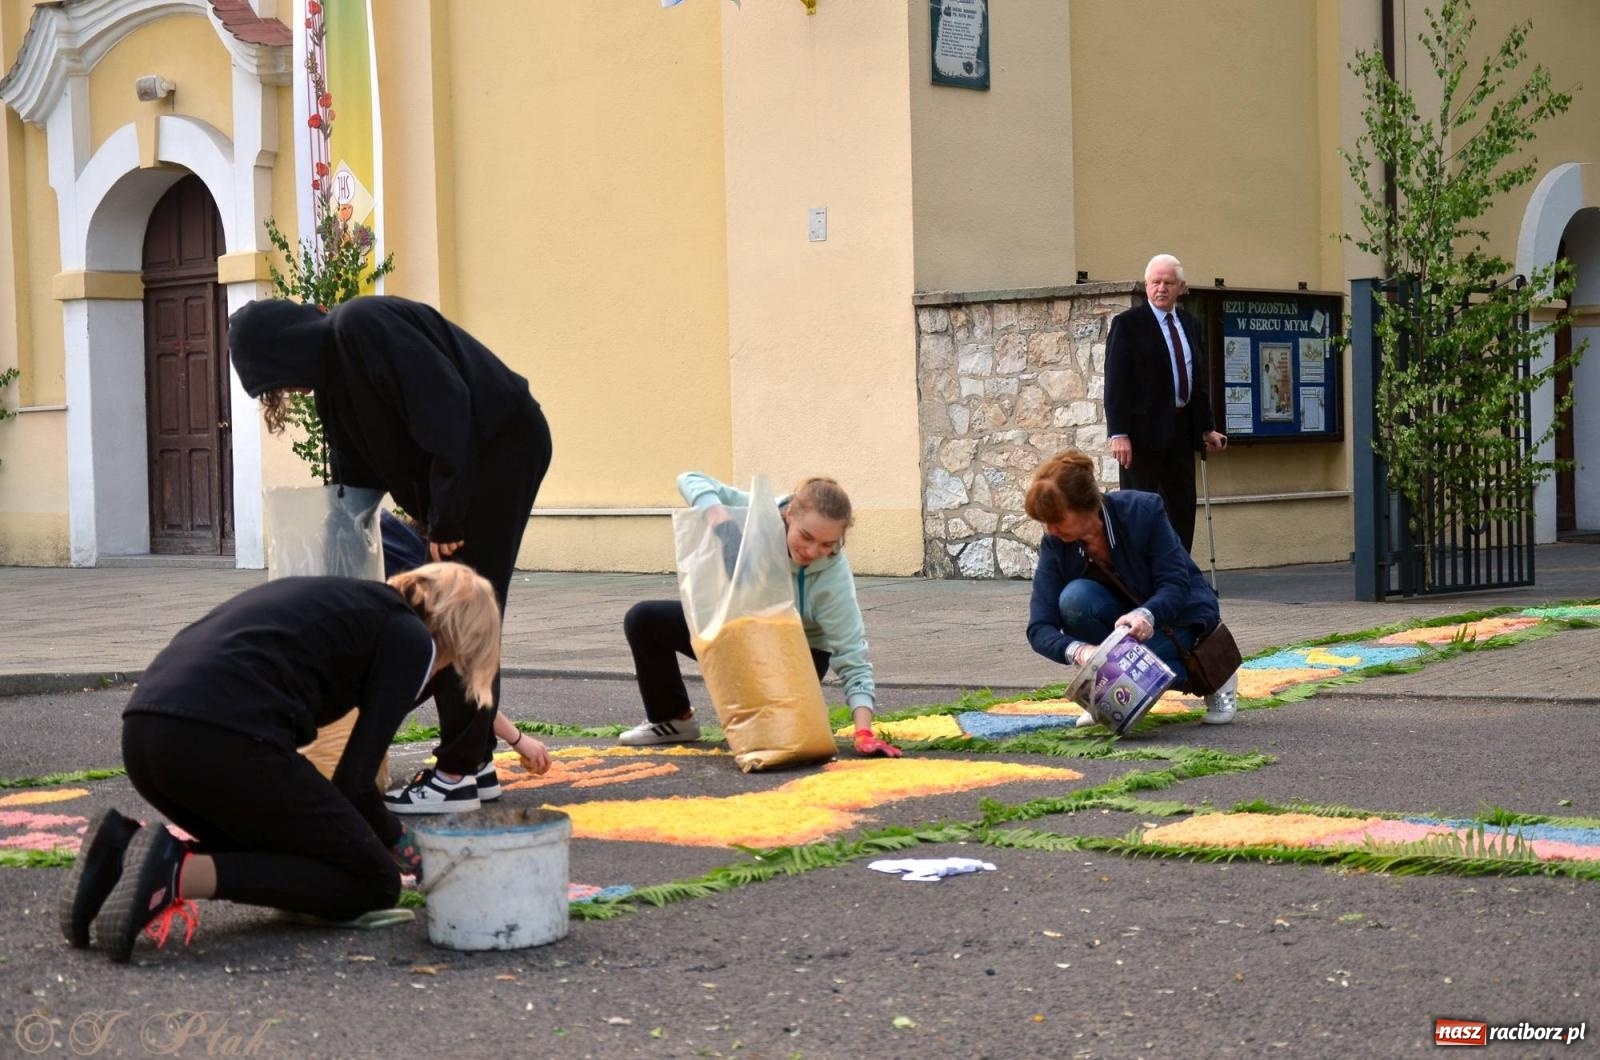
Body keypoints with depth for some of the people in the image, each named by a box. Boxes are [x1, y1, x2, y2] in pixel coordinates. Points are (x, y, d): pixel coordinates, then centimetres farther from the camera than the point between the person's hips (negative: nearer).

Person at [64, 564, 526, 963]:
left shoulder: (338, 597, 32)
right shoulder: (411, 640, 9)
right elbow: (354, 780, 2)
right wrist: (399, 843, 23)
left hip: (142, 729, 9)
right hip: (224, 739, -8)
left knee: (283, 854, 26)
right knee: (373, 883, 7)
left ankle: (126, 847, 5)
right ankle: (181, 872, -12)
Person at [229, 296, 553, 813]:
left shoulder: (360, 327, -17)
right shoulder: (333, 367, 13)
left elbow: (444, 407, -24)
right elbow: (358, 471, 20)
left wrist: (446, 517, -22)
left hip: (501, 445, -10)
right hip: (470, 459, 10)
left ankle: (457, 776, -5)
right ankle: (476, 761, 16)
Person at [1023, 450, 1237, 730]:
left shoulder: (1142, 510, -25)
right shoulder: (1055, 544, -17)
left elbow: (1176, 585, -26)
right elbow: (1040, 628, -21)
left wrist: (1147, 614, -48)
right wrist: (1078, 651, -43)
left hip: (1177, 615, -3)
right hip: (1120, 618, 3)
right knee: (1075, 597, -30)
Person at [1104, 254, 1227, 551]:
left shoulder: (1190, 325, 14)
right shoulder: (1127, 324, -6)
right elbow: (1115, 382, -11)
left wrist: (1206, 428, 15)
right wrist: (1118, 434, -19)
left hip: (1181, 429, 7)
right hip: (1144, 430, -7)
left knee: (1182, 510, 8)